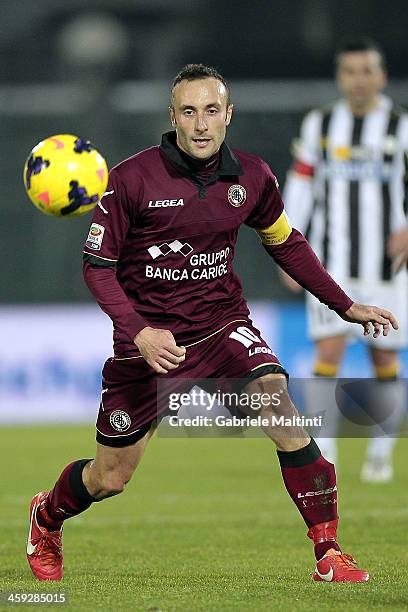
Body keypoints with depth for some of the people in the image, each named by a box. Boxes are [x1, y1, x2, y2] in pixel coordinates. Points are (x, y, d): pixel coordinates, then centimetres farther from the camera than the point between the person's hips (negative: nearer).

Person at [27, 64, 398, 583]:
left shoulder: (251, 178, -4)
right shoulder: (132, 179, -15)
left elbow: (287, 245, 15)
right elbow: (97, 265, -9)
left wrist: (346, 306, 11)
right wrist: (138, 331, -24)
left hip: (222, 324, 2)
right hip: (148, 337, -2)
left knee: (278, 401, -25)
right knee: (109, 479, 6)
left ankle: (328, 551, -19)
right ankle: (46, 518, 42)